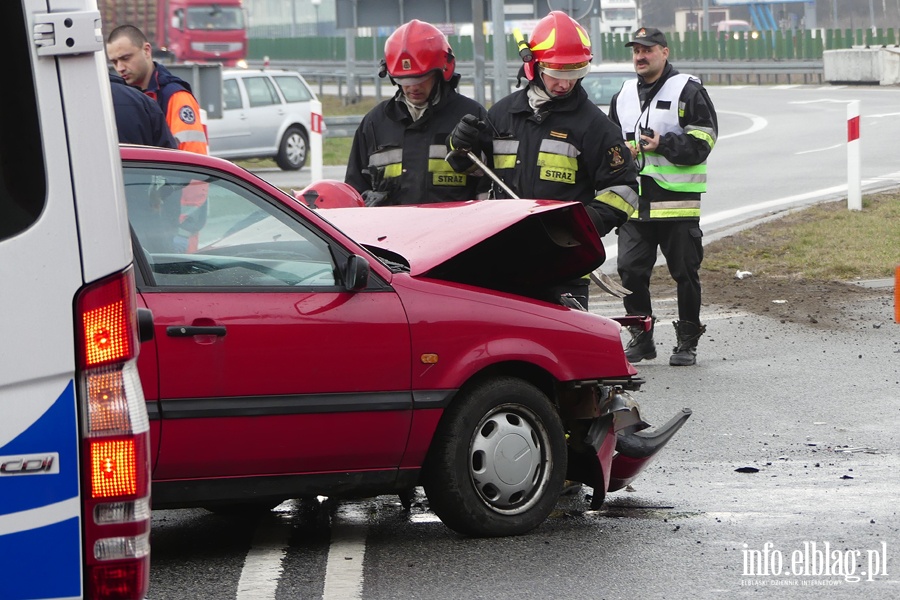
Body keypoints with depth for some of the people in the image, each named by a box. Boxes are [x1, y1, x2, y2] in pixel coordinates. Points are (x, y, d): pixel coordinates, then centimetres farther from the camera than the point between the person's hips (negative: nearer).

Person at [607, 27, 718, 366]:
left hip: (677, 200, -5)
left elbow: (702, 142, -8)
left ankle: (687, 341, 10)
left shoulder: (688, 91, -1)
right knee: (630, 270, -2)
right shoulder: (624, 96, 18)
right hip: (634, 201, 5)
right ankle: (641, 338, 10)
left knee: (685, 273, 0)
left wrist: (664, 144, -20)